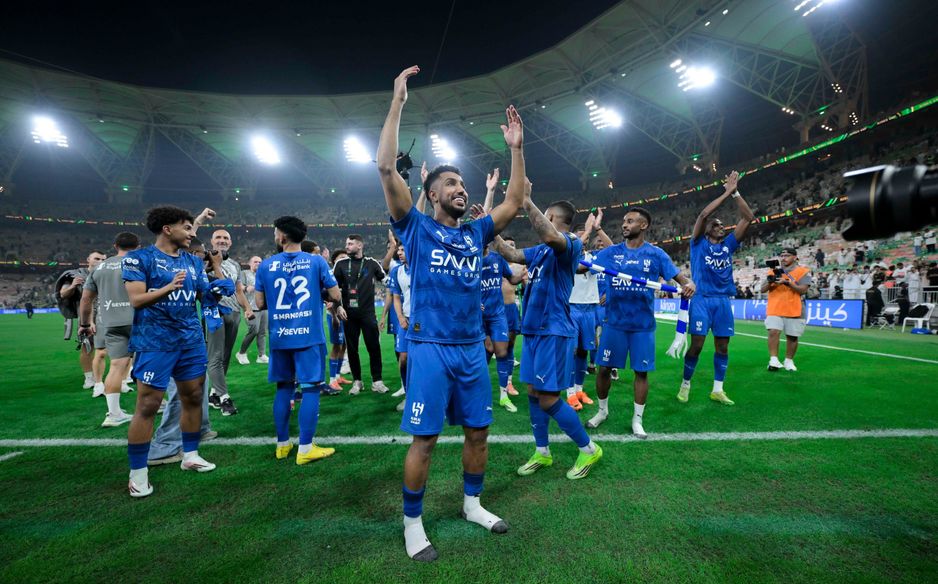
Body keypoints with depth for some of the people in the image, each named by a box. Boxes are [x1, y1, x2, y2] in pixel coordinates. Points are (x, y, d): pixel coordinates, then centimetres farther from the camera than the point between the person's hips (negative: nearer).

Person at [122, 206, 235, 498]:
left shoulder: (193, 261, 10)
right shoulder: (139, 258, -6)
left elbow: (206, 297, 10)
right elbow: (136, 299, -14)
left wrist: (219, 288, -10)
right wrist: (170, 286, -24)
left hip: (191, 339, 6)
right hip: (155, 341, -6)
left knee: (193, 398, 11)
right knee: (147, 405, -1)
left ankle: (190, 455, 27)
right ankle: (138, 472, 13)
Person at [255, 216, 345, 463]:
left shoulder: (266, 265, 2)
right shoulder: (317, 261, -4)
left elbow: (260, 303, 4)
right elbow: (335, 295, -4)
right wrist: (337, 306, 18)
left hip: (280, 337, 3)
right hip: (309, 335, -3)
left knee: (283, 388, 15)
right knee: (310, 388, 2)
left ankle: (282, 445, 24)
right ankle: (305, 449, 4)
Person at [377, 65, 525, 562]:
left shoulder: (475, 233, 11)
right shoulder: (417, 228, -2)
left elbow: (515, 202, 13)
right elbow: (386, 167, -11)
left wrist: (516, 147, 9)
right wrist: (398, 101, -10)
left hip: (473, 349, 5)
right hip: (430, 349, -5)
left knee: (478, 431, 14)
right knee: (424, 439, 2)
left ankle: (472, 503, 35)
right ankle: (412, 523, 22)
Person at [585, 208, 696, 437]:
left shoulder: (656, 254, 0)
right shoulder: (611, 252, 2)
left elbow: (679, 276, -3)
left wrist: (689, 283, -26)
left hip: (643, 324, -1)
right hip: (614, 322, 1)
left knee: (641, 371, 6)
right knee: (604, 368, 7)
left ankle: (637, 420, 23)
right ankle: (602, 411, 30)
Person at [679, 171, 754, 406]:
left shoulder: (728, 244, 13)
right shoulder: (698, 244, 3)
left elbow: (748, 218, 8)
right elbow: (703, 215, -11)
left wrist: (735, 193, 2)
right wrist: (726, 193, -7)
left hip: (724, 301, 5)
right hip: (702, 300, -5)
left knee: (722, 346, 6)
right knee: (696, 345, -4)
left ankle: (717, 390, 17)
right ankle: (685, 385, 12)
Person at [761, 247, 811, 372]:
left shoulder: (803, 272, 1)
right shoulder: (774, 271, 11)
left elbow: (803, 290, -12)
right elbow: (763, 289, 7)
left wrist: (787, 282, -24)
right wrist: (770, 282, -13)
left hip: (794, 311, -1)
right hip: (775, 310, 2)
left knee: (792, 336, 6)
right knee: (773, 332, -16)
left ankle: (789, 361, 21)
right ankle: (773, 360, -13)